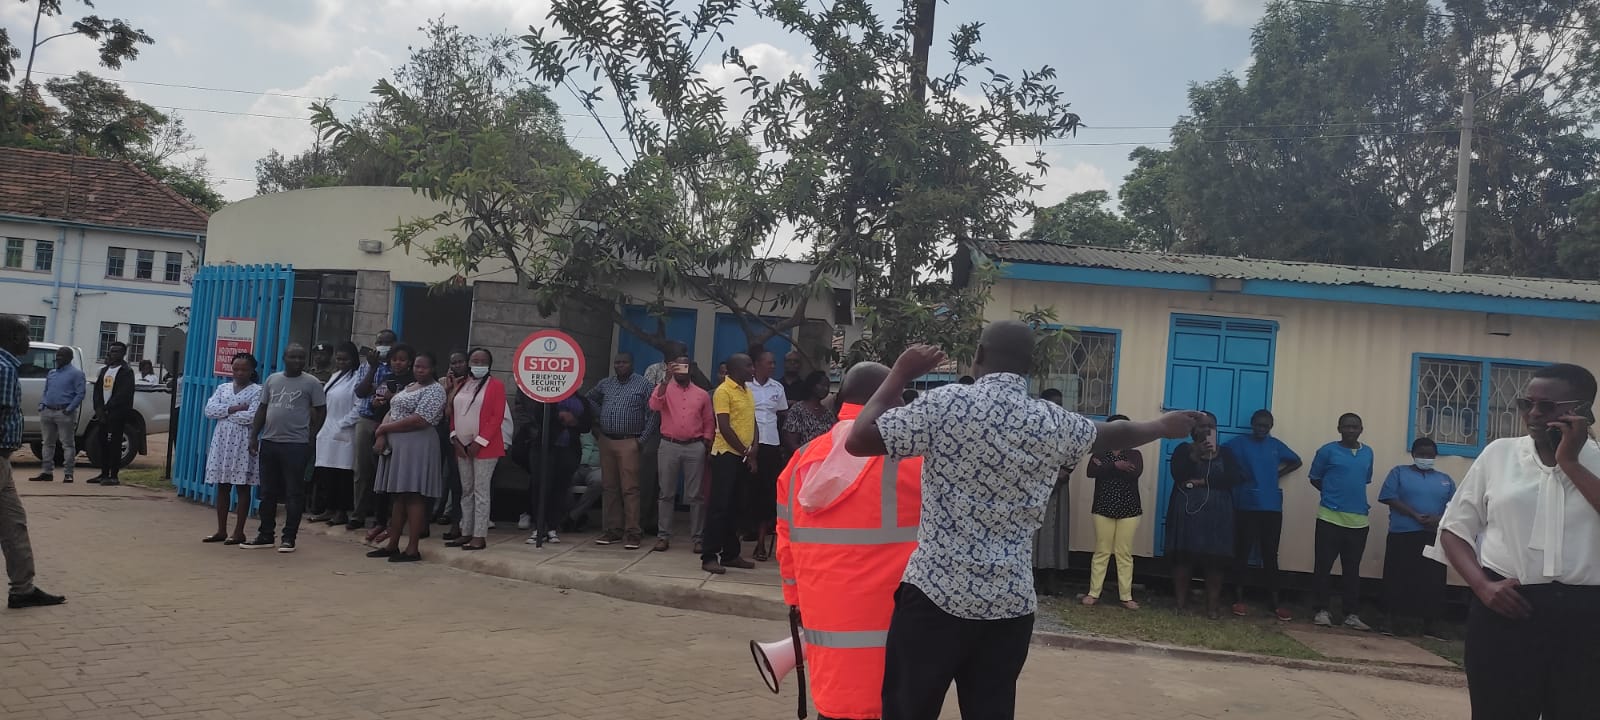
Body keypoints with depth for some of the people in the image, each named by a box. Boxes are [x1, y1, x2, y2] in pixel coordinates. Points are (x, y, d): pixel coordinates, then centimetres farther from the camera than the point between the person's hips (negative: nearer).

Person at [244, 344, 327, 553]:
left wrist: (309, 437, -5)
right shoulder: (272, 380, 11)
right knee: (268, 491, 12)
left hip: (295, 444, -5)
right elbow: (262, 409, 15)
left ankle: (289, 538, 5)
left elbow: (321, 411, -1)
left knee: (294, 493, -1)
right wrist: (254, 436, 9)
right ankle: (265, 535, 21)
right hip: (269, 442, 5)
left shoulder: (311, 383, -3)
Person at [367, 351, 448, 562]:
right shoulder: (408, 387, 20)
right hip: (396, 446, 8)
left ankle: (413, 549, -6)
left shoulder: (434, 390, -7)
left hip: (417, 447, -8)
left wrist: (384, 428, -10)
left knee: (414, 496, -8)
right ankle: (392, 545, 15)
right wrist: (382, 436, -4)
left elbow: (419, 421, -18)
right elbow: (392, 412, 16)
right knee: (398, 496, 10)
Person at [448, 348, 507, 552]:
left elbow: (497, 417, -11)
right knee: (466, 491, 11)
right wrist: (455, 439, 1)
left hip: (484, 447, -6)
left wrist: (479, 442, -16)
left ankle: (480, 536, -3)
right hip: (461, 446, 6)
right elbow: (452, 413, 15)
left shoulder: (496, 385, -5)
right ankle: (466, 532, 17)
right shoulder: (460, 385, 14)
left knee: (481, 491, -5)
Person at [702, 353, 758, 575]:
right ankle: (709, 557, -3)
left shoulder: (748, 392, 15)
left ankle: (731, 554, 19)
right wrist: (745, 451, -12)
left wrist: (753, 450, 4)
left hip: (744, 457, 8)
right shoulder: (723, 391, -10)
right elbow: (724, 427, -15)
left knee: (735, 507, 12)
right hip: (726, 454, -8)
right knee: (719, 506, -6)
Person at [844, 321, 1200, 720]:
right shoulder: (1055, 425, 5)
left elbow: (858, 441, -10)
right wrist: (1163, 426, 46)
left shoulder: (946, 403, -8)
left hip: (935, 591, -3)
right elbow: (1116, 434, 26)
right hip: (1011, 602, 4)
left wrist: (900, 374, 1)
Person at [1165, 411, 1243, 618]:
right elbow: (1178, 474, -10)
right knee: (1183, 557, -4)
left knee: (1215, 559, -4)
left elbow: (1237, 477, -6)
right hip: (1187, 510, -1)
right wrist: (1196, 454, -21)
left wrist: (1203, 481, -11)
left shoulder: (1225, 453, 11)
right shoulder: (1184, 450, 7)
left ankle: (1213, 605, -1)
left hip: (1216, 513, 1)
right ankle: (1181, 603, 3)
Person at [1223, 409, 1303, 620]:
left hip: (1272, 507, 3)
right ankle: (1239, 599, 9)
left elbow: (1296, 461, 24)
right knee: (1242, 553, 2)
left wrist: (1278, 474, 9)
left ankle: (1276, 602, 9)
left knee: (1270, 555, 6)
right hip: (1246, 506, -3)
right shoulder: (1239, 442, 1)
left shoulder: (1276, 445, 11)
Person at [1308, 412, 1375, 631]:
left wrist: (1354, 496, 8)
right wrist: (1334, 494, 0)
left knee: (1352, 570, 7)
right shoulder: (1328, 451, -3)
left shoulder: (1368, 453, 10)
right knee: (1323, 566, 0)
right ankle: (1321, 611, 8)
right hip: (1330, 517, -3)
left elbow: (1366, 480, 22)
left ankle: (1352, 614, 12)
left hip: (1359, 520, 4)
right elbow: (1315, 478, 5)